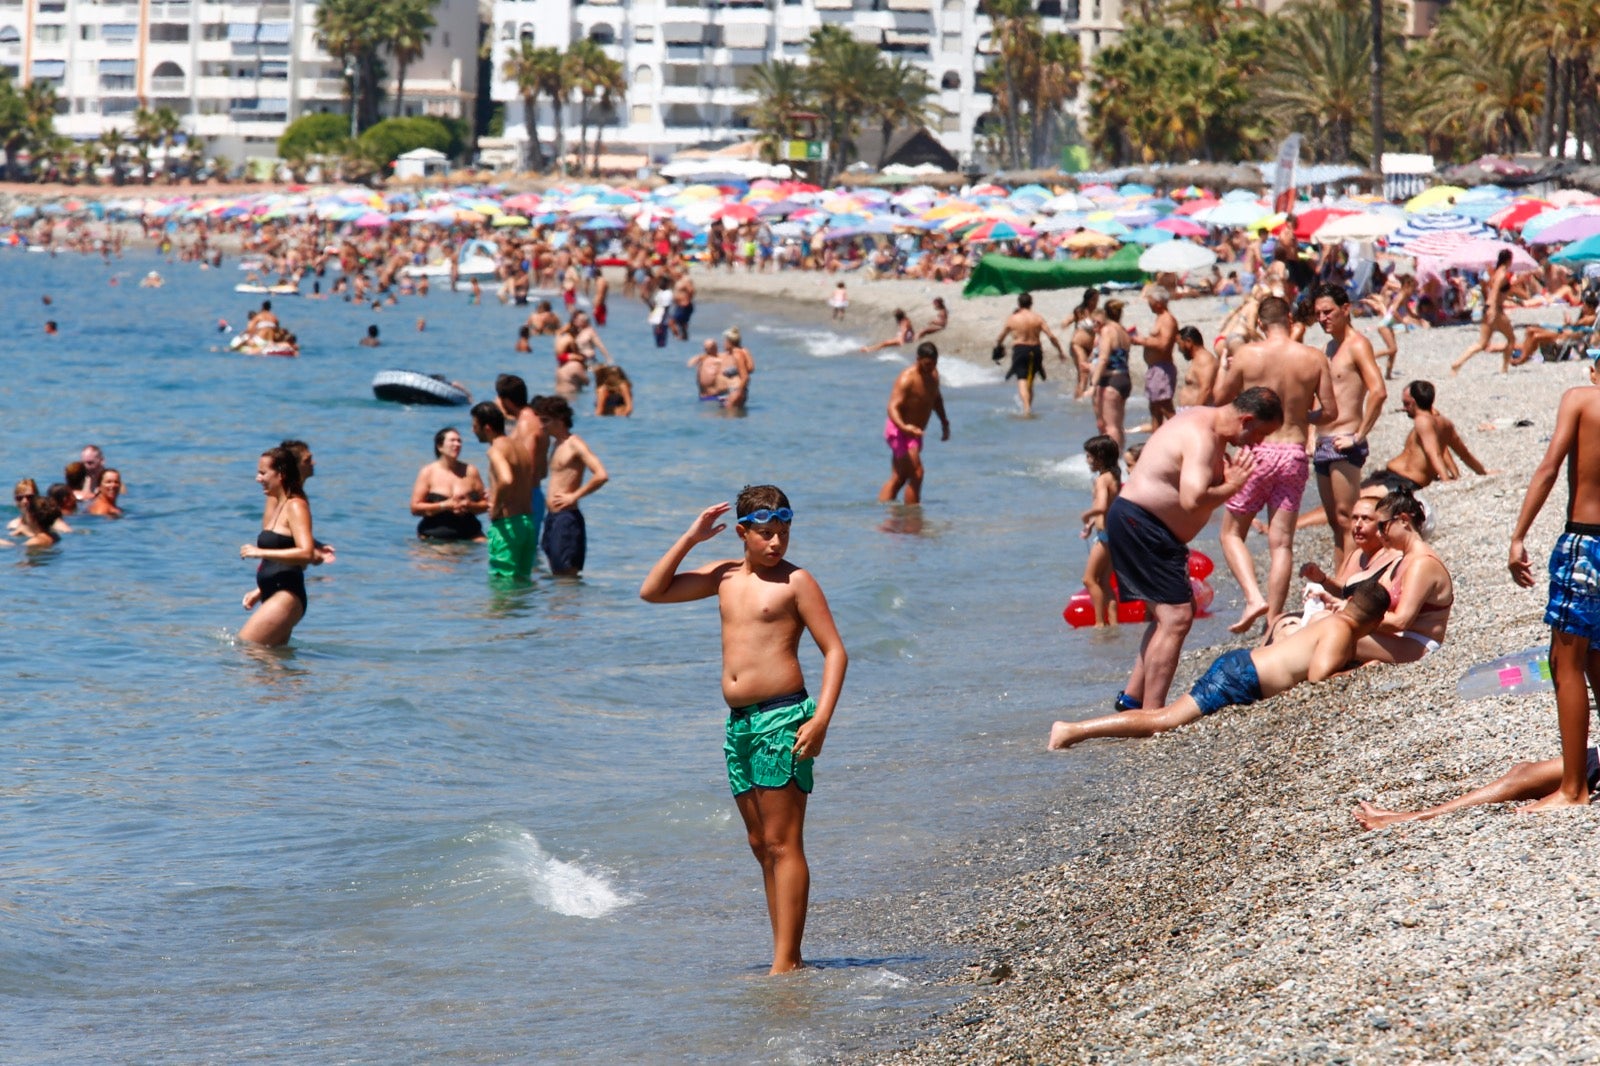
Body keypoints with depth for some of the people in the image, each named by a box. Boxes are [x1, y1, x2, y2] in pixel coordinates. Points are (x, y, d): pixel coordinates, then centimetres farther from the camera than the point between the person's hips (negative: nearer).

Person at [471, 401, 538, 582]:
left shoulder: (496, 449, -14)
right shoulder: (521, 447, 14)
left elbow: (506, 480, -33)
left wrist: (496, 508, -18)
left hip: (507, 524, -9)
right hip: (528, 522, 9)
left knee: (502, 581, -2)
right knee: (522, 579, 15)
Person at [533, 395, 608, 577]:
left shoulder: (574, 444, -11)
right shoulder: (557, 444, 16)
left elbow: (601, 475, -23)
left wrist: (574, 496, -16)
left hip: (567, 516, -9)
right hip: (552, 517, 9)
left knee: (568, 575, -9)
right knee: (557, 574, 12)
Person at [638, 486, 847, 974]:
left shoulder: (795, 581, -3)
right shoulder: (725, 576, 14)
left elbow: (835, 651, -6)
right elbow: (652, 591, 15)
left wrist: (821, 720, -17)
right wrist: (690, 539, 7)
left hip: (782, 719, -7)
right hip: (739, 723, 7)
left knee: (782, 845, -8)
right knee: (761, 846, 9)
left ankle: (786, 962, -9)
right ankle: (787, 959, 13)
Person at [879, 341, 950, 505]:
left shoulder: (933, 374, 5)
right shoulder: (907, 379, -23)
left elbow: (936, 398, 25)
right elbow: (893, 407, -33)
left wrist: (944, 423, 25)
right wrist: (904, 427, -50)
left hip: (914, 432, 9)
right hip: (899, 431, -9)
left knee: (899, 478, 11)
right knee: (916, 473, -16)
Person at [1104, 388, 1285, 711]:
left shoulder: (1208, 426, 12)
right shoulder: (1203, 438, -22)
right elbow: (1193, 500, -33)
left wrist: (1230, 475, -3)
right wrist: (1232, 485, -18)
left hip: (1136, 526, 11)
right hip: (1138, 525, -11)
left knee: (1172, 613, 22)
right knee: (1175, 617, -14)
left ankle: (1132, 698, 27)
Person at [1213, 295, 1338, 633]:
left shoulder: (1246, 355, -7)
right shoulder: (1313, 358, -1)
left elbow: (1220, 398, 6)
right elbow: (1330, 411, 3)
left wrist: (1226, 367, 24)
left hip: (1257, 451, -2)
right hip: (1294, 453, 2)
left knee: (1232, 533, 11)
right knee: (1281, 542, 7)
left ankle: (1254, 598, -9)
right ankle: (1274, 618, 6)